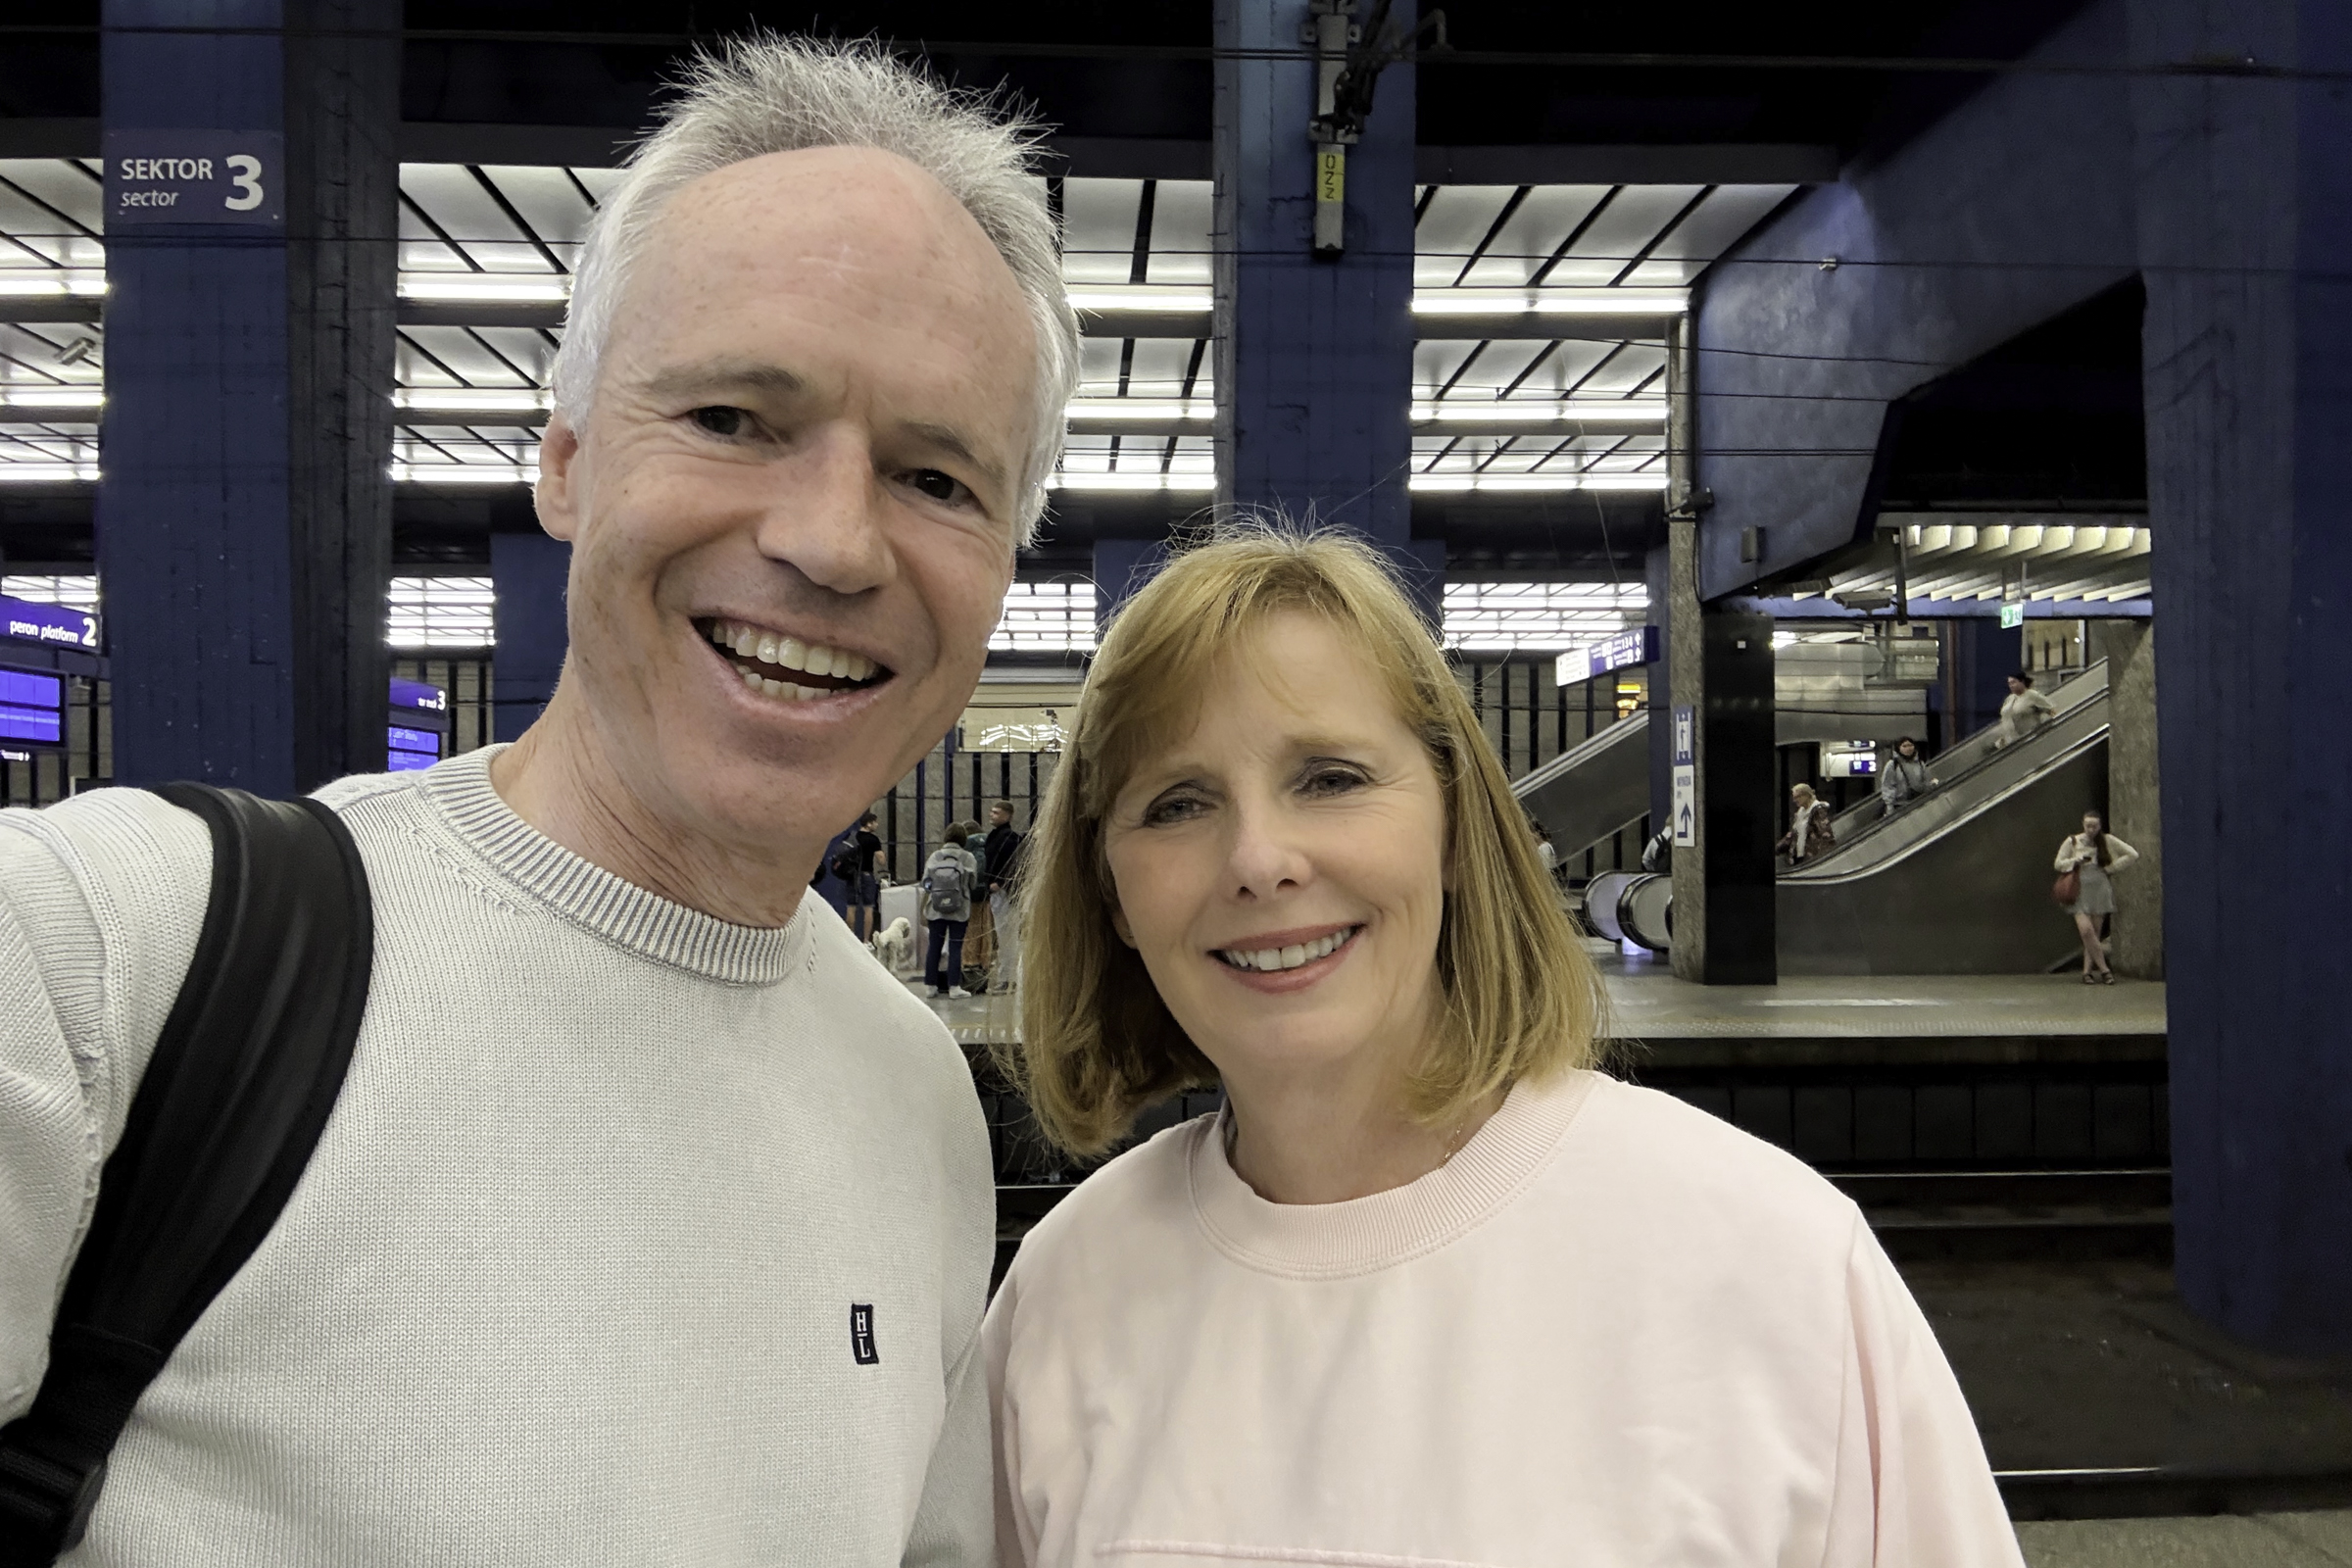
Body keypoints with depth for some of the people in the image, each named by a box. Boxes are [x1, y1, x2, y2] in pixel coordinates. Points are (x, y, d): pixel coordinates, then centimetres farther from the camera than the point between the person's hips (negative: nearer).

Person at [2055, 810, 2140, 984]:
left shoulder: (2107, 841, 1)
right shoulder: (2072, 842, 1)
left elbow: (2132, 854, 3)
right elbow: (2057, 864, 7)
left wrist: (2111, 868, -1)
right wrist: (2075, 861, -11)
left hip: (2100, 891, 1)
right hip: (2080, 892, -1)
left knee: (2096, 934, 1)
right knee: (2086, 930, -16)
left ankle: (2087, 971, 7)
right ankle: (2104, 969, -6)